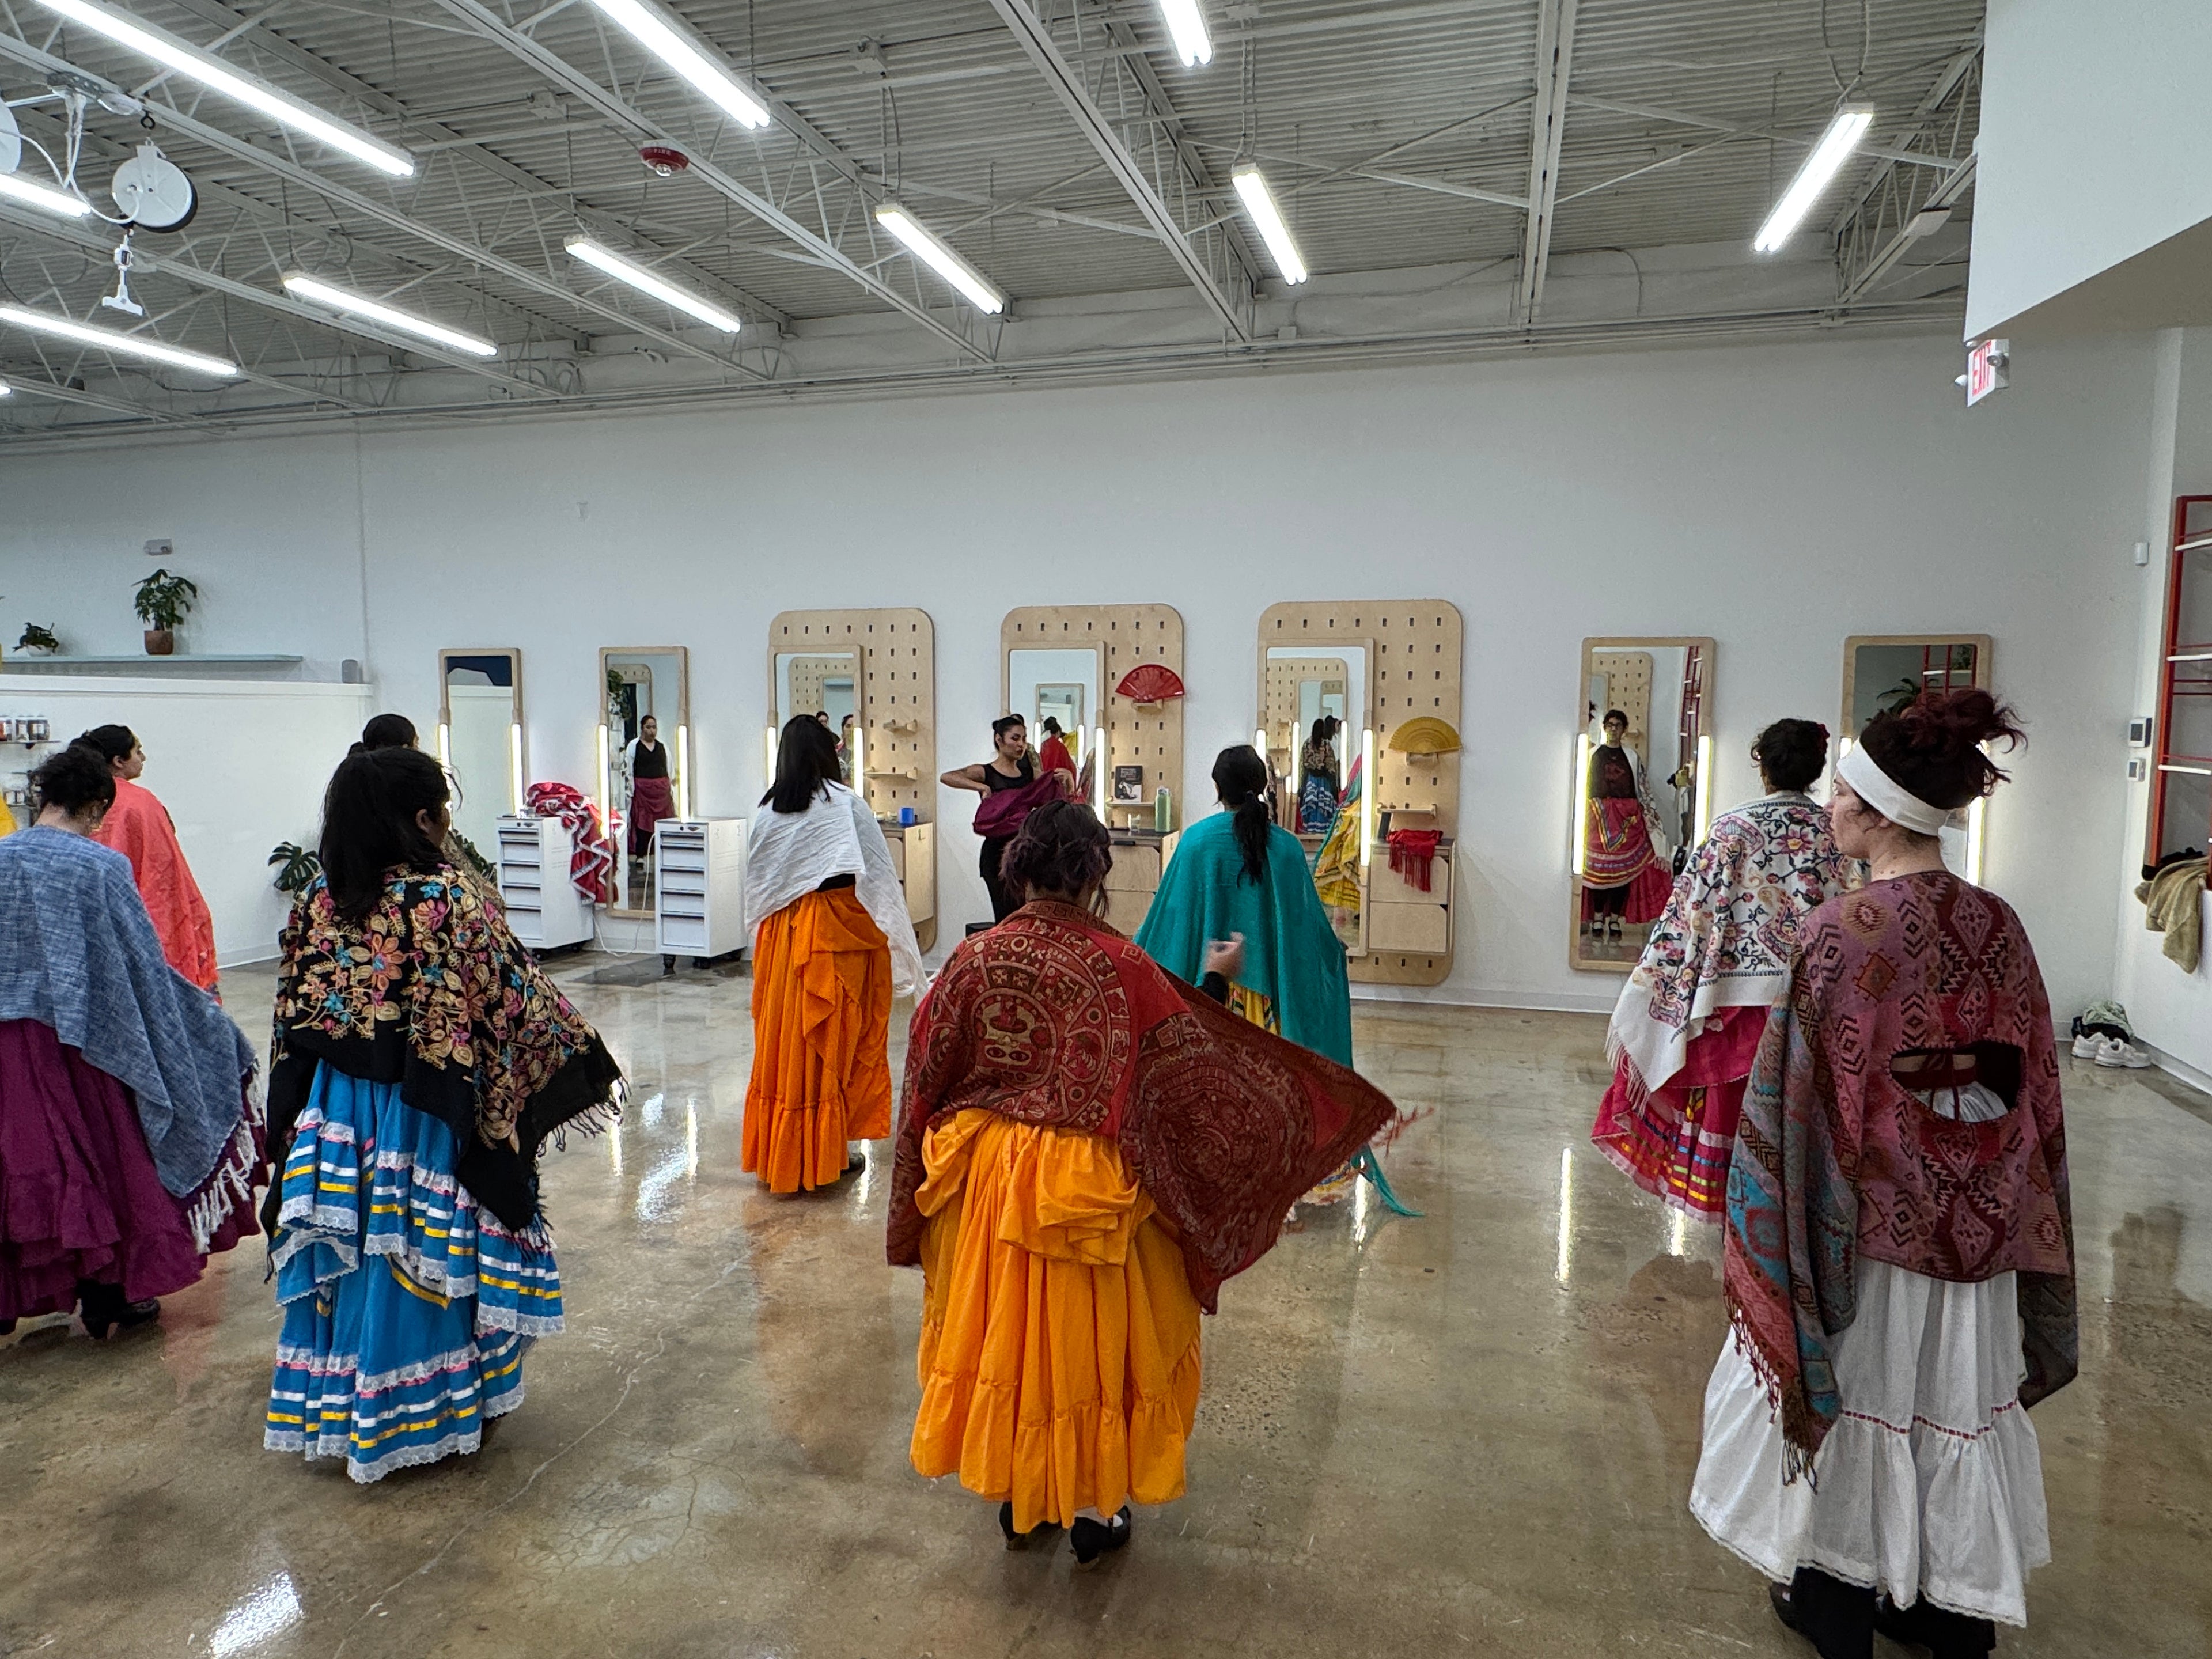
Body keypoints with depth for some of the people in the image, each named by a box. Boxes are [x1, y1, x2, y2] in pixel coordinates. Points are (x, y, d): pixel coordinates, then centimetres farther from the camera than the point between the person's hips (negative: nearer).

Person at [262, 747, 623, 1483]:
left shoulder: (319, 900, -1)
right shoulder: (447, 900, -17)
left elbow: (294, 1013, 7)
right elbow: (514, 995, -13)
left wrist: (297, 1112, 19)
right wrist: (581, 1058, -1)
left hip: (335, 1113, 5)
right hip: (426, 1117, -5)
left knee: (348, 1248, 16)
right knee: (427, 1252, 9)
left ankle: (337, 1407, 31)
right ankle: (434, 1401, 24)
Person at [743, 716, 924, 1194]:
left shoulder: (768, 811, 3)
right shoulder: (847, 806, -10)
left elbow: (757, 885, 9)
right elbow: (878, 878, -10)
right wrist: (896, 942, -2)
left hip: (781, 936, 4)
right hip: (837, 932, -4)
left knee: (783, 1039, 12)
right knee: (833, 1043, 5)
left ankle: (779, 1153, 22)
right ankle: (823, 1154, 12)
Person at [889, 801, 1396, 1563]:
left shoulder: (974, 958, -7)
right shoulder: (1116, 965, -17)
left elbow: (929, 1072, 2)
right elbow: (1190, 1058, -11)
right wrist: (1215, 985, 4)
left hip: (988, 1178, 4)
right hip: (1085, 1189, -3)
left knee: (1003, 1328, 20)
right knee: (1088, 1333, 15)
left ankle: (1015, 1494, 37)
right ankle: (1092, 1507, 31)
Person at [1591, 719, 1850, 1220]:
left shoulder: (1736, 828, -11)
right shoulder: (1834, 832, 0)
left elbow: (1692, 907, -12)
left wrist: (1647, 985, -6)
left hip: (1741, 994, -3)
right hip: (1811, 996, 4)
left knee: (1731, 1101, 10)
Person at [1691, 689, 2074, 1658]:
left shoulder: (1842, 931, -21)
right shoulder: (1998, 927, -3)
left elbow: (1796, 1093, -17)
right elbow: (2032, 1084, 5)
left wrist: (1768, 1206, -5)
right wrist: (1994, 1198, 16)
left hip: (1862, 1211, -5)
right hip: (1976, 1217, 5)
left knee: (1846, 1389, 12)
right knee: (1955, 1398, 18)